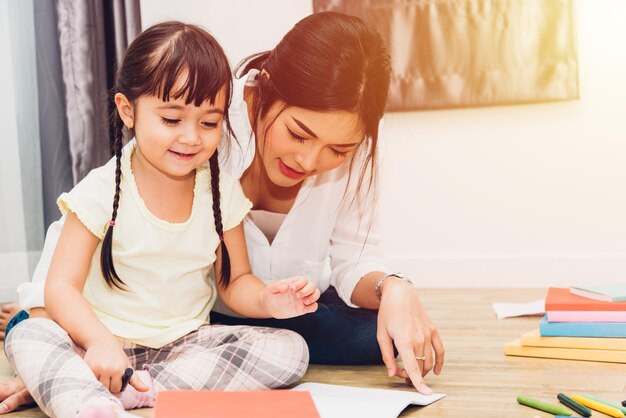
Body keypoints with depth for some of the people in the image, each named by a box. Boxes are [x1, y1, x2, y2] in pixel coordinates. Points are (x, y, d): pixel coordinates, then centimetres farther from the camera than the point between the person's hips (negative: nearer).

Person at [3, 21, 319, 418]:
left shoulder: (222, 192, -1)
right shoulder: (103, 191, -10)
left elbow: (234, 281, 6)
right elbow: (62, 287, -14)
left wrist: (267, 301, -19)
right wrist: (99, 341, -34)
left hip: (188, 343, 3)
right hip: (107, 343, -3)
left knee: (290, 349, -19)